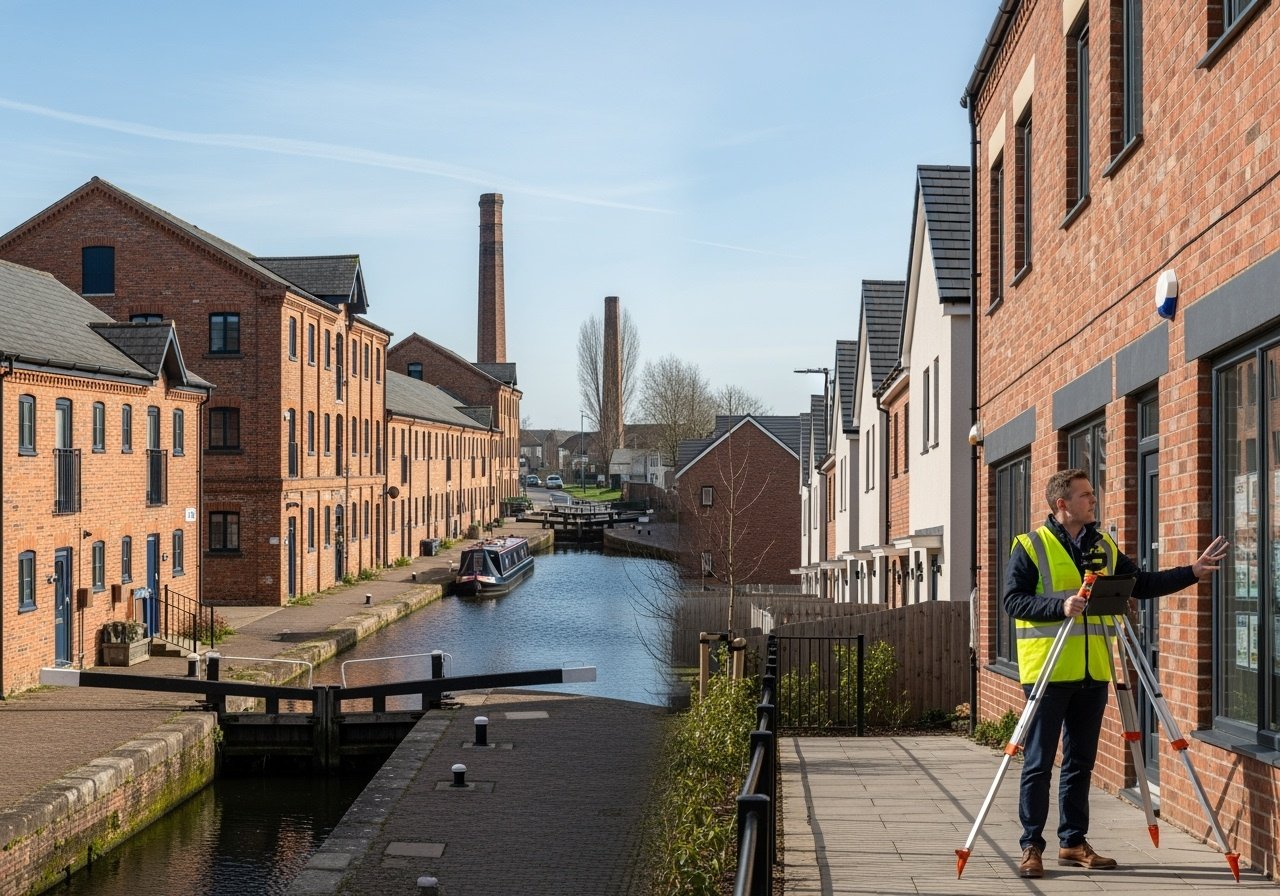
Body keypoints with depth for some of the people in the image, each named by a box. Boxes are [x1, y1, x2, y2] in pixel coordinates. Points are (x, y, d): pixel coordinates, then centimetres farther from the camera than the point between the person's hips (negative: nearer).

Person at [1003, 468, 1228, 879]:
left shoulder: (1104, 547, 13)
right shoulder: (1030, 547, -4)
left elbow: (1141, 584, 16)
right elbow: (1013, 600, -9)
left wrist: (1193, 572, 8)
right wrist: (1060, 606, -22)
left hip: (1092, 673, 6)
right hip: (1047, 672, -5)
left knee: (1081, 761, 10)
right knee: (1039, 762, -3)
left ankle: (1073, 842, 19)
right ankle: (1032, 846, 3)